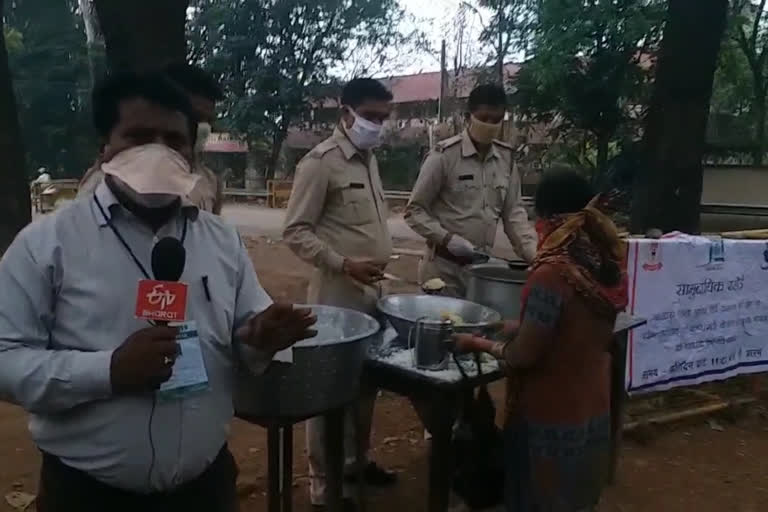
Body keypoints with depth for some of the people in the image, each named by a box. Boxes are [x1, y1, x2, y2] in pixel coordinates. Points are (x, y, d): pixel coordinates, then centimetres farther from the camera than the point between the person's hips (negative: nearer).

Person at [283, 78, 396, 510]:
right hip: (338, 295, -8)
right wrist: (343, 264, -23)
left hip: (373, 291, 8)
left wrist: (380, 270, 16)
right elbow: (296, 232, -14)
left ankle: (357, 459, 36)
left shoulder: (371, 159, 13)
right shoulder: (321, 162, -12)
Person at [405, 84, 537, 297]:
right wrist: (447, 238, -19)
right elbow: (415, 210, -6)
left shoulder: (506, 157, 6)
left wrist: (535, 254, -2)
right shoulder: (445, 155, -10)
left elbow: (513, 212, 10)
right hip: (445, 266, -5)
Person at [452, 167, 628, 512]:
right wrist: (522, 328, 15)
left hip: (550, 417, -7)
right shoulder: (606, 263, -4)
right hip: (594, 411, 7)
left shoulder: (553, 272, -27)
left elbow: (524, 356, -20)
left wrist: (480, 344, -4)